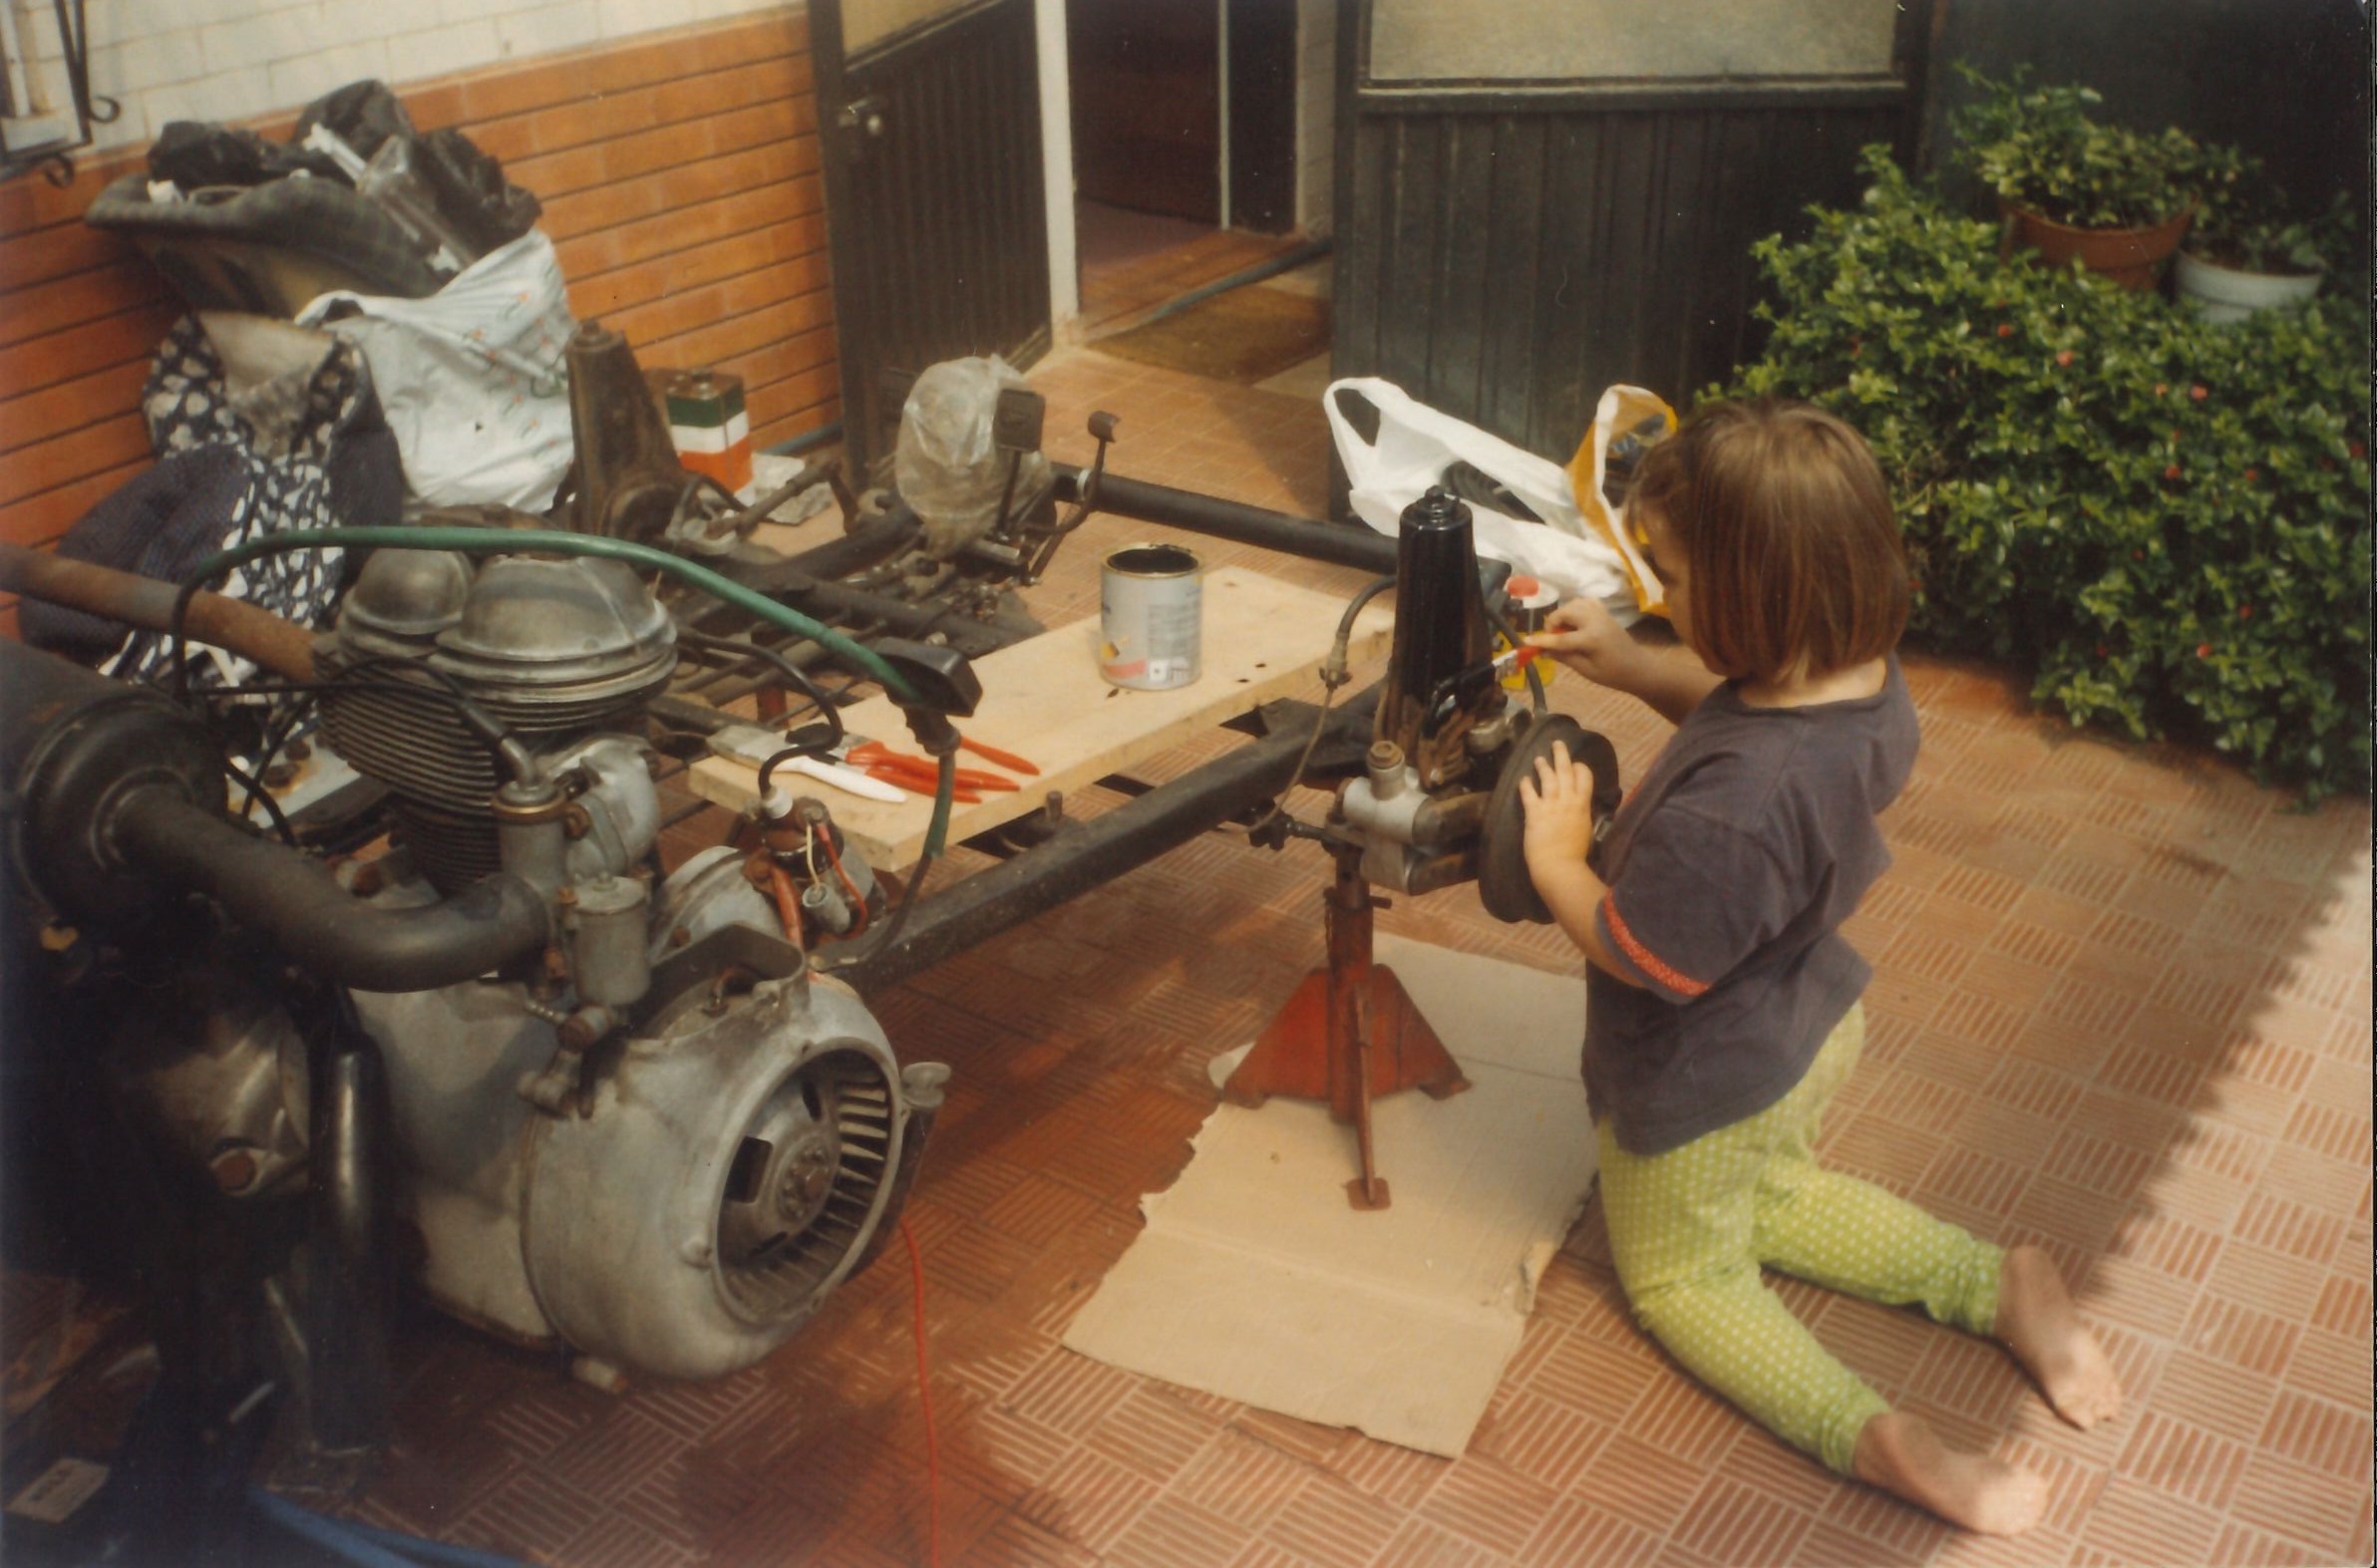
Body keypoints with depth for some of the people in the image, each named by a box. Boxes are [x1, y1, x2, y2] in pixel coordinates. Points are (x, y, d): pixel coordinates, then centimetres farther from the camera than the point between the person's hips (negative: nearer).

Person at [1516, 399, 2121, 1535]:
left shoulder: (1727, 809, -44)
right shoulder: (1865, 679, -17)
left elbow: (1637, 957, -28)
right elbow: (1747, 706, 7)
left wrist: (1555, 858, -13)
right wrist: (1631, 665, -4)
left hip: (1701, 1089, -8)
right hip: (1806, 1032, 8)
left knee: (1682, 1277, 18)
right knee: (1780, 1201, 35)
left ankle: (1873, 1439, -2)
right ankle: (2003, 1285, 21)